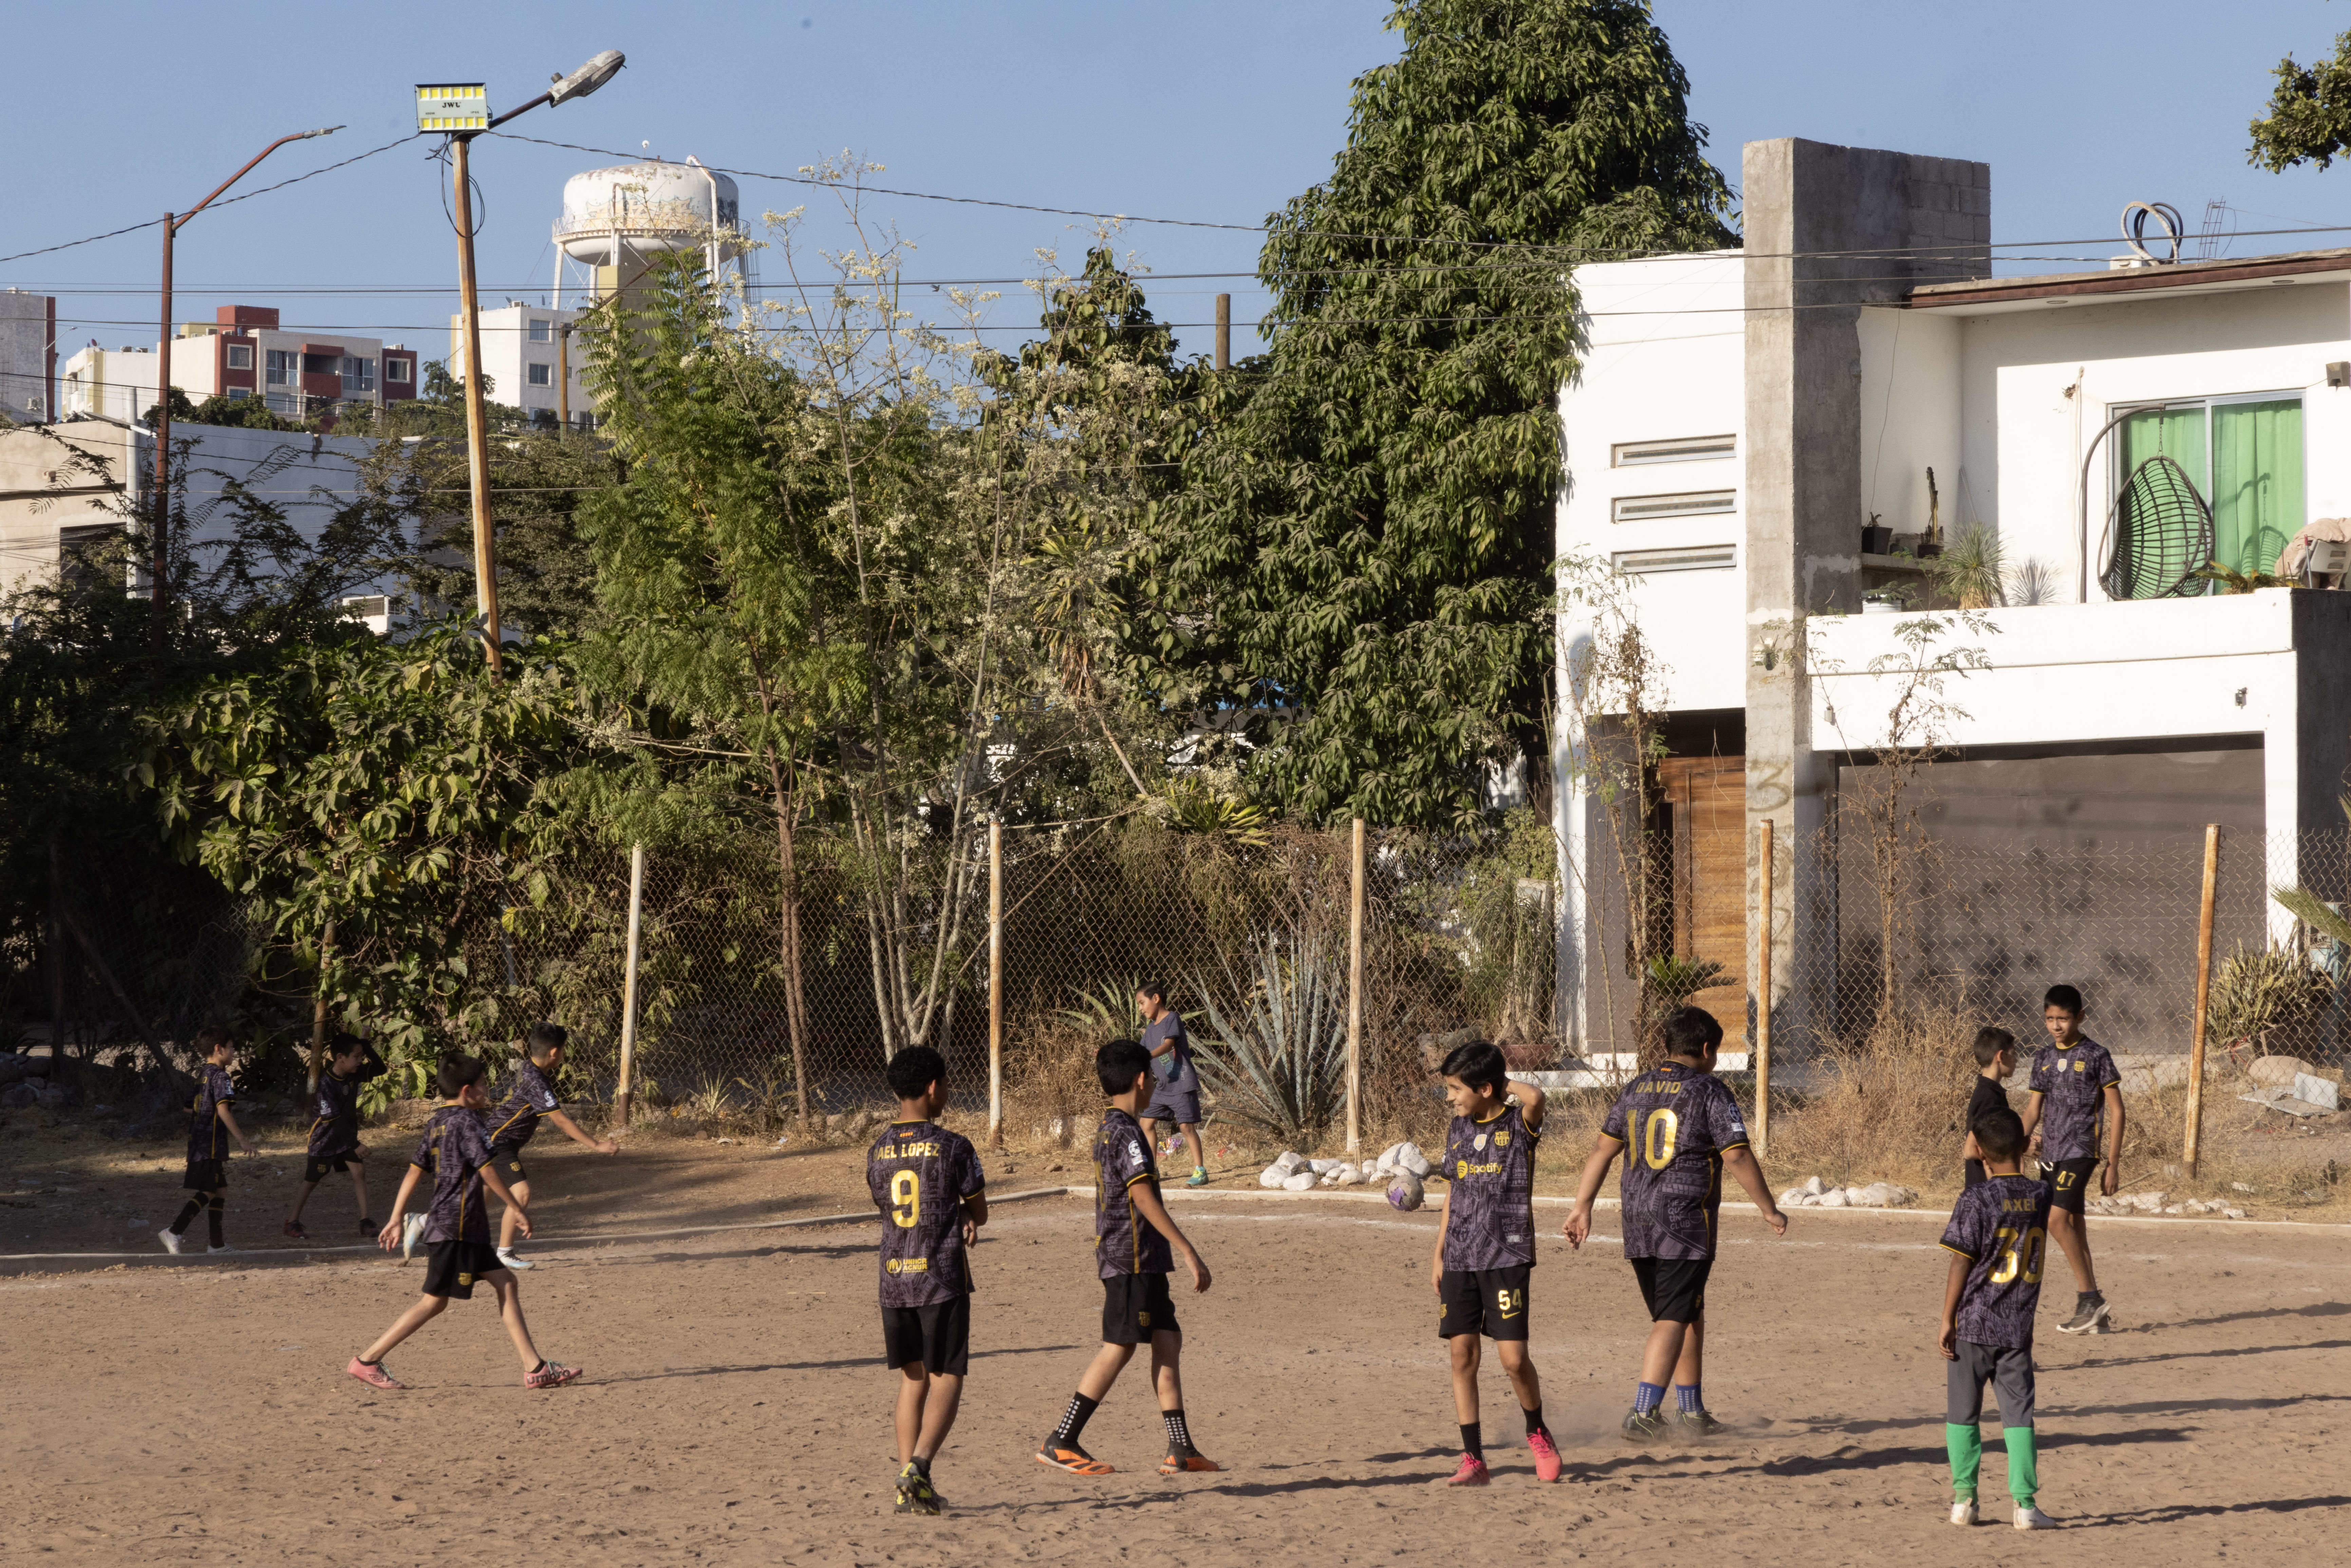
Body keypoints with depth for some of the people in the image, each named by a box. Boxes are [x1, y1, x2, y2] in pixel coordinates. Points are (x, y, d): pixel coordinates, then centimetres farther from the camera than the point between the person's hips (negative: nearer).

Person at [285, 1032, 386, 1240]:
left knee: (359, 1172, -9)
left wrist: (365, 1045, -14)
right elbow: (334, 1120, -28)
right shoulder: (325, 1084, -28)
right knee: (311, 1182, 6)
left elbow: (379, 1069, 2)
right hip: (325, 1139, -6)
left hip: (347, 1137, 6)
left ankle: (365, 1221, -5)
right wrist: (356, 1146, -26)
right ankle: (293, 1222, 20)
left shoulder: (354, 1075, -7)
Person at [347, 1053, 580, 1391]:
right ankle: (367, 1361, -4)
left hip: (467, 1229, 10)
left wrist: (396, 1219, 15)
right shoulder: (466, 1120, -11)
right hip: (455, 1227, -10)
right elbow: (487, 1170, -15)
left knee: (506, 1284, 9)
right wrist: (518, 1210, -8)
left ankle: (535, 1369, 6)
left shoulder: (438, 1122, 14)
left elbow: (415, 1171, 14)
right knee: (434, 1301, -6)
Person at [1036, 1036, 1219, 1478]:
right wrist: (1189, 1252, -25)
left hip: (1142, 1261, 10)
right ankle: (1060, 1443, -5)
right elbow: (1143, 1197, -24)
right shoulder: (1127, 1132, -16)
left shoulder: (1107, 1128, 14)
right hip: (1132, 1258, -10)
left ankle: (1180, 1449, 6)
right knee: (1119, 1347, -7)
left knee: (1168, 1338, 8)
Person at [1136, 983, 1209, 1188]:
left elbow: (1168, 1045, -26)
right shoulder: (1150, 1028, 13)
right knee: (1147, 1123, 7)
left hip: (1181, 1084, -9)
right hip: (1162, 1086, 9)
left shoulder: (1172, 1019, -11)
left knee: (1186, 1126, -11)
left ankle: (1200, 1171, -6)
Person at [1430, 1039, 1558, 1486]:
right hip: (1460, 1259, 5)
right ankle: (1473, 1460, 4)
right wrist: (1439, 1254, 16)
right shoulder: (1458, 1130, 12)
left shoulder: (1519, 1124, -5)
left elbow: (1535, 1098, -30)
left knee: (1513, 1357, -9)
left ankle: (1537, 1433, 18)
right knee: (1462, 1355, 0)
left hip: (1507, 1257, -5)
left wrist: (1507, 1084, -10)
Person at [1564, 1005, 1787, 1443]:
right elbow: (1738, 1157, -9)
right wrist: (1770, 1210, 0)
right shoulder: (1708, 1091, -6)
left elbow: (1604, 1149, 11)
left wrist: (1582, 1208, 14)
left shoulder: (1637, 1090, 12)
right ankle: (1642, 1415, -17)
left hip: (1638, 1223, 7)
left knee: (1689, 1315, 19)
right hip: (1686, 1222, -7)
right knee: (1672, 1321, -7)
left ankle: (1691, 1411, 24)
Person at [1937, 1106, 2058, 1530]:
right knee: (2019, 1415, 5)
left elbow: (1961, 1265, -11)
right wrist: (1998, 1177, 16)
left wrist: (1947, 1320, -6)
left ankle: (1964, 1498, 11)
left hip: (1974, 1323, -3)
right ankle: (2025, 1503, -3)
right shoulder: (2041, 1196, 0)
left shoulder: (1976, 1200, -12)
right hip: (2018, 1327, 3)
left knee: (1963, 1414, 9)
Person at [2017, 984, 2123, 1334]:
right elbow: (2033, 1111, 15)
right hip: (2050, 1153, 6)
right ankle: (2097, 1315, 11)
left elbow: (2116, 1111, -3)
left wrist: (2113, 1164, -6)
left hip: (2080, 1150, -6)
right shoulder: (2043, 1058, 12)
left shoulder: (2095, 1056, -5)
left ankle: (2090, 1298, -12)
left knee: (2057, 1219, -20)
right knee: (2074, 1227, 6)